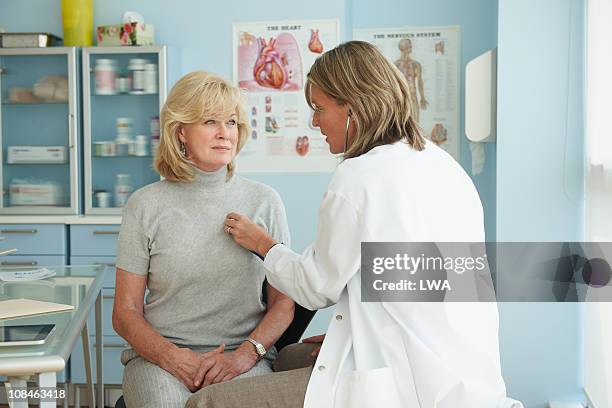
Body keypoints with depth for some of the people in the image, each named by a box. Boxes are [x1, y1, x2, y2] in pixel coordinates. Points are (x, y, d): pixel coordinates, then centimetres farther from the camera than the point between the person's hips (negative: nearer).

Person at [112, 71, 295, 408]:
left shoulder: (264, 201, 7)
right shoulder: (145, 205, 4)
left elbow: (284, 304, 6)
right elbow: (125, 313, 4)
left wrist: (245, 354, -12)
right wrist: (173, 357, -14)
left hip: (244, 352, 1)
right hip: (159, 352, 0)